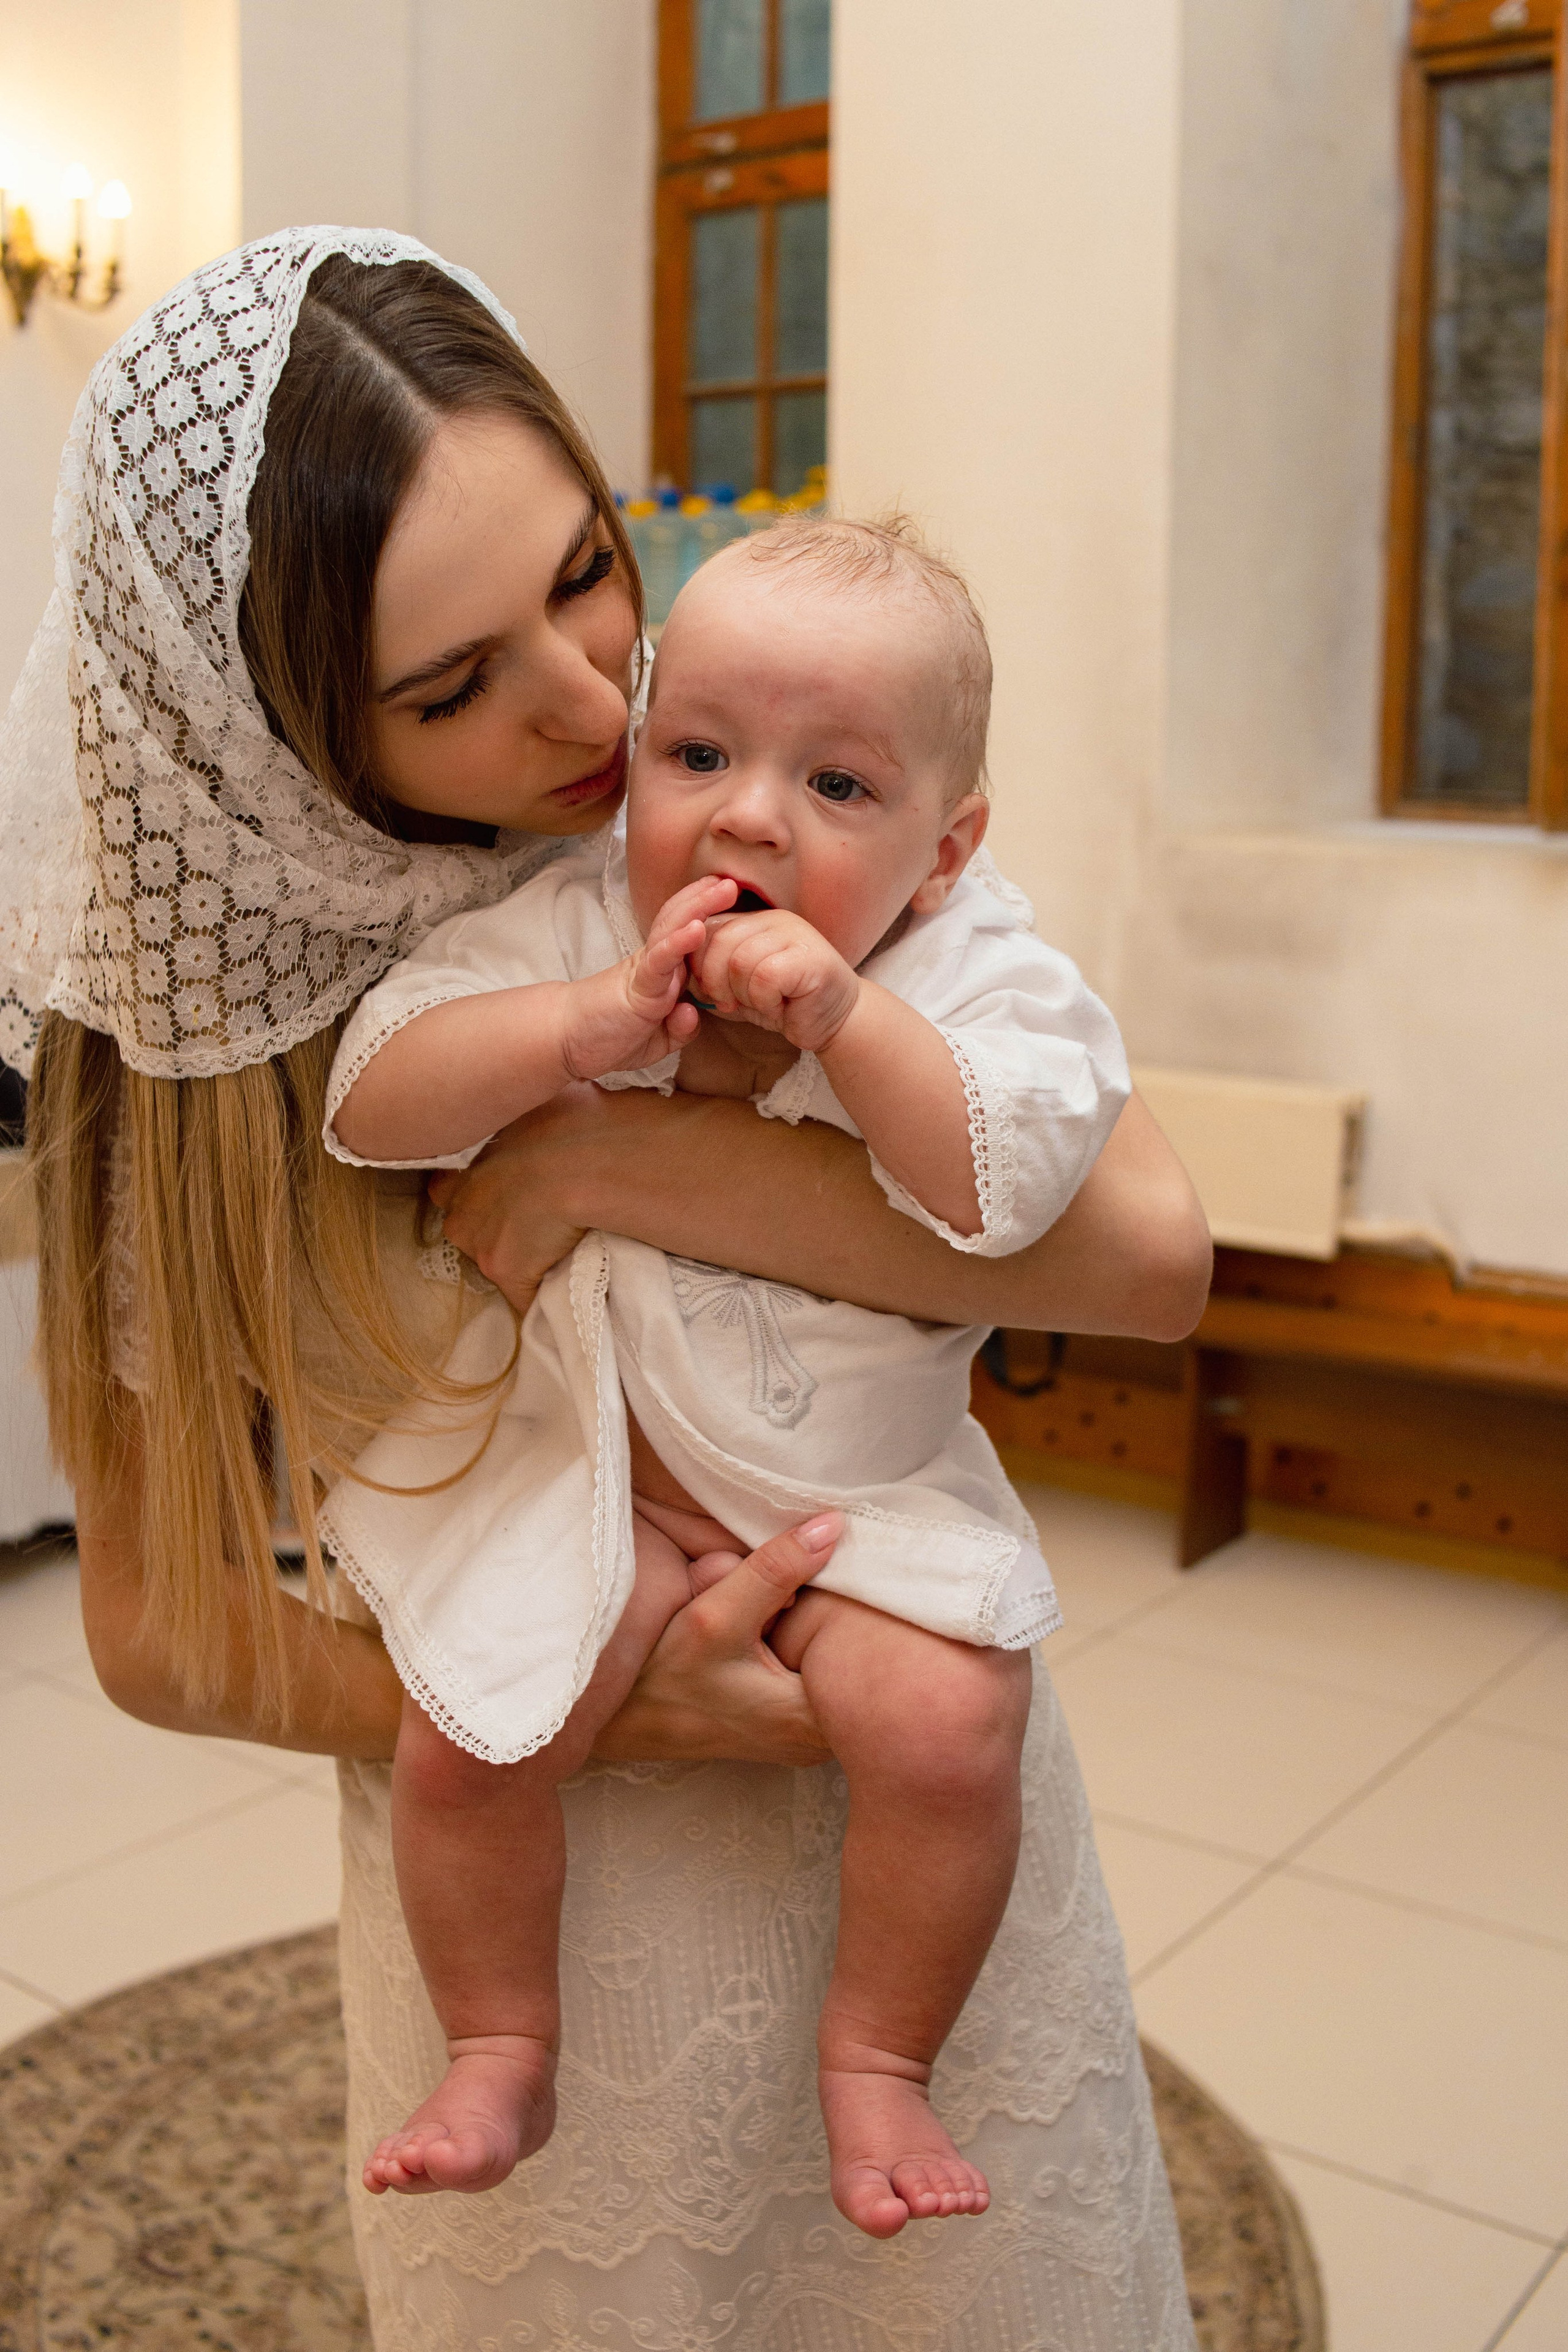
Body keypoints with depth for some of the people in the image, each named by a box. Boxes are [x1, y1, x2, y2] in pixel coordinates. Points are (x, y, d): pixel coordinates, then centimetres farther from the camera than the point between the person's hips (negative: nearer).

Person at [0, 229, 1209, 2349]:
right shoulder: (212, 1008, -12)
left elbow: (1149, 1246, -18)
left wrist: (635, 1162, -25)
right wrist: (599, 1703, -20)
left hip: (933, 1831, 2)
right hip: (547, 1904, -1)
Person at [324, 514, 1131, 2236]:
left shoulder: (965, 966, -12)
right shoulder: (572, 930, -11)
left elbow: (1010, 1183, -26)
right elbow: (369, 1095, -18)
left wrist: (845, 1014, -36)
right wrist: (585, 1023, -31)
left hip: (869, 1486, 0)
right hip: (594, 1461, 1)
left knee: (946, 1725, -20)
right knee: (460, 1734, -13)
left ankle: (877, 2064, 9)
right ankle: (500, 2054, 17)